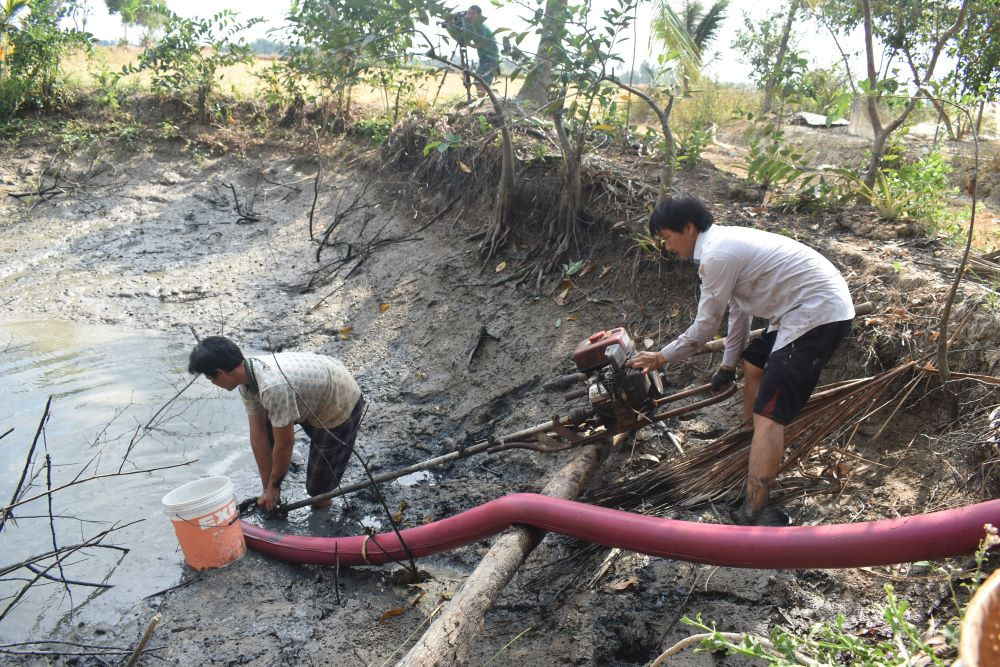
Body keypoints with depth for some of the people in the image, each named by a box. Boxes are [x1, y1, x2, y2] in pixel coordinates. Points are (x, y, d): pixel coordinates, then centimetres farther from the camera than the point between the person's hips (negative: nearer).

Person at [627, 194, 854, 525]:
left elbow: (705, 326, -7)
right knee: (753, 363, 29)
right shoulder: (727, 240, 14)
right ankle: (748, 439, 48)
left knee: (769, 414, -15)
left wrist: (662, 357, 6)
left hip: (818, 314, -11)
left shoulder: (716, 256, -16)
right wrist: (728, 364, 29)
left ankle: (750, 517, -18)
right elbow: (738, 308, 22)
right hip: (820, 305, 11)